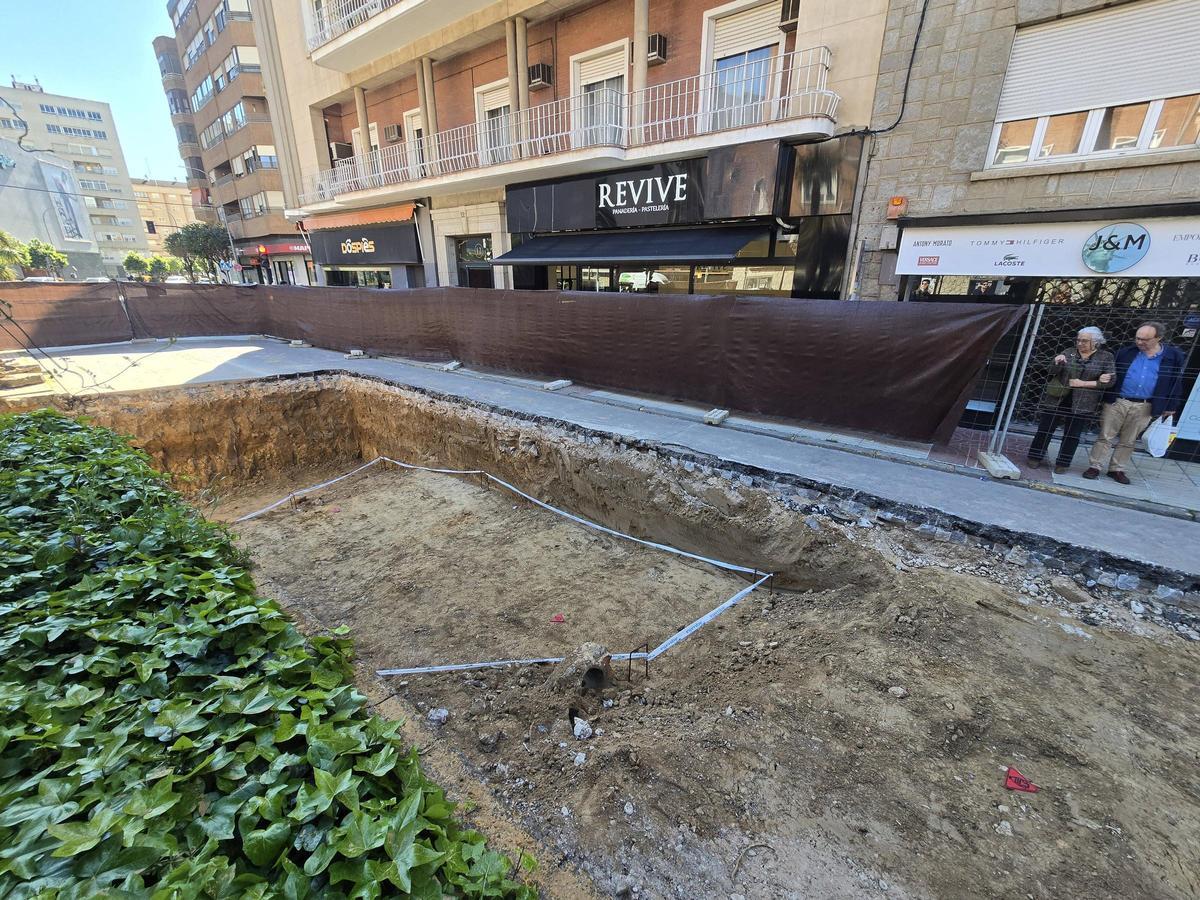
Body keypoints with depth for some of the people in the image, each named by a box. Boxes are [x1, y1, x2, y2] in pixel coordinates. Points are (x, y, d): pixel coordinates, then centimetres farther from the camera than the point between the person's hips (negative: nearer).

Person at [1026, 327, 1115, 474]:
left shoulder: (1106, 357, 2)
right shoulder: (1069, 353, 5)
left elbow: (1110, 380, -4)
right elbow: (1053, 372, -2)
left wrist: (1083, 383, -12)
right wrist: (1056, 363, -22)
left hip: (1082, 404, -1)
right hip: (1056, 400, 1)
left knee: (1072, 435, 7)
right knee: (1045, 429, 5)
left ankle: (1063, 463, 19)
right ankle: (1035, 457, 18)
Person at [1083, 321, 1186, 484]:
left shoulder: (1174, 356, 1)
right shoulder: (1125, 352, -1)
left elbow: (1177, 383, 6)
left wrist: (1170, 407, 4)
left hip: (1144, 408, 1)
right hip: (1116, 402, -1)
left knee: (1128, 441, 11)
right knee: (1105, 437, 2)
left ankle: (1117, 469, 20)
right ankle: (1094, 467, 8)